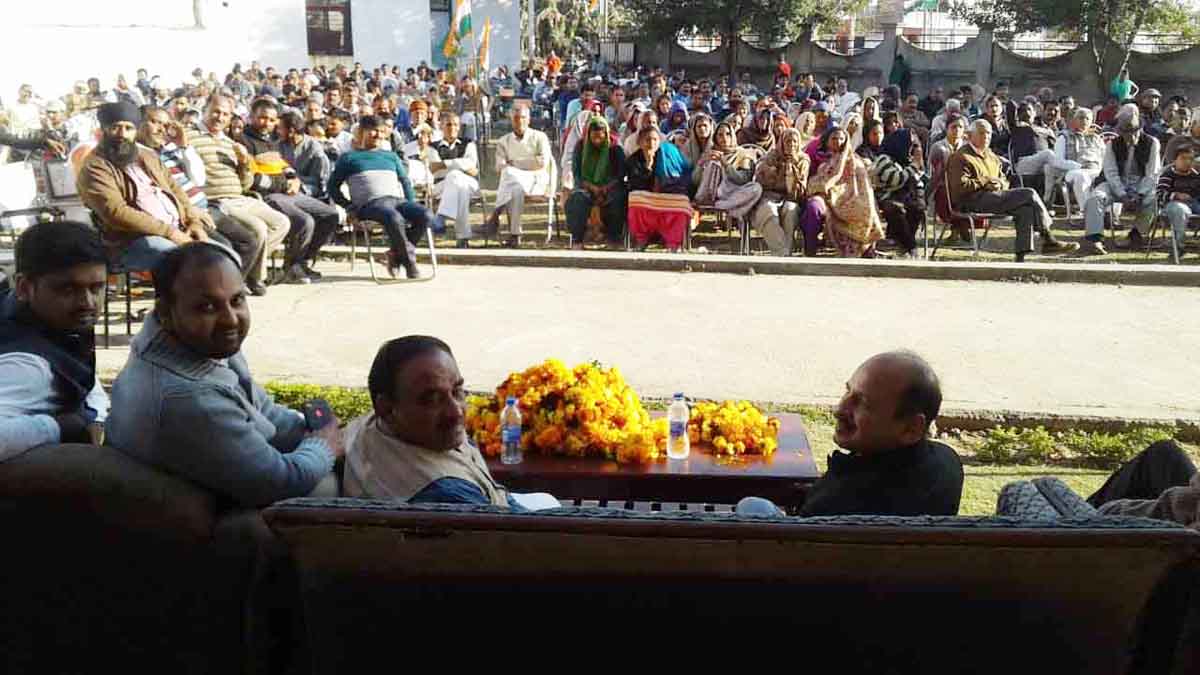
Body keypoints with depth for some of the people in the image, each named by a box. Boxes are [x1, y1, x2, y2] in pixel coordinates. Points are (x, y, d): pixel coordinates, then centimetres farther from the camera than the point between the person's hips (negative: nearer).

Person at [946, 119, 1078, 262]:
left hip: (994, 195, 9)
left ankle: (1021, 257, -24)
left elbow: (1003, 179, 30)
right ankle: (1048, 240, -14)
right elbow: (960, 186, -12)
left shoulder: (991, 155, 27)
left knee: (1026, 209, -22)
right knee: (1030, 194, -19)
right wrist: (986, 182, -9)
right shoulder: (961, 157, 0)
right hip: (973, 201, -8)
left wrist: (1000, 184, 5)